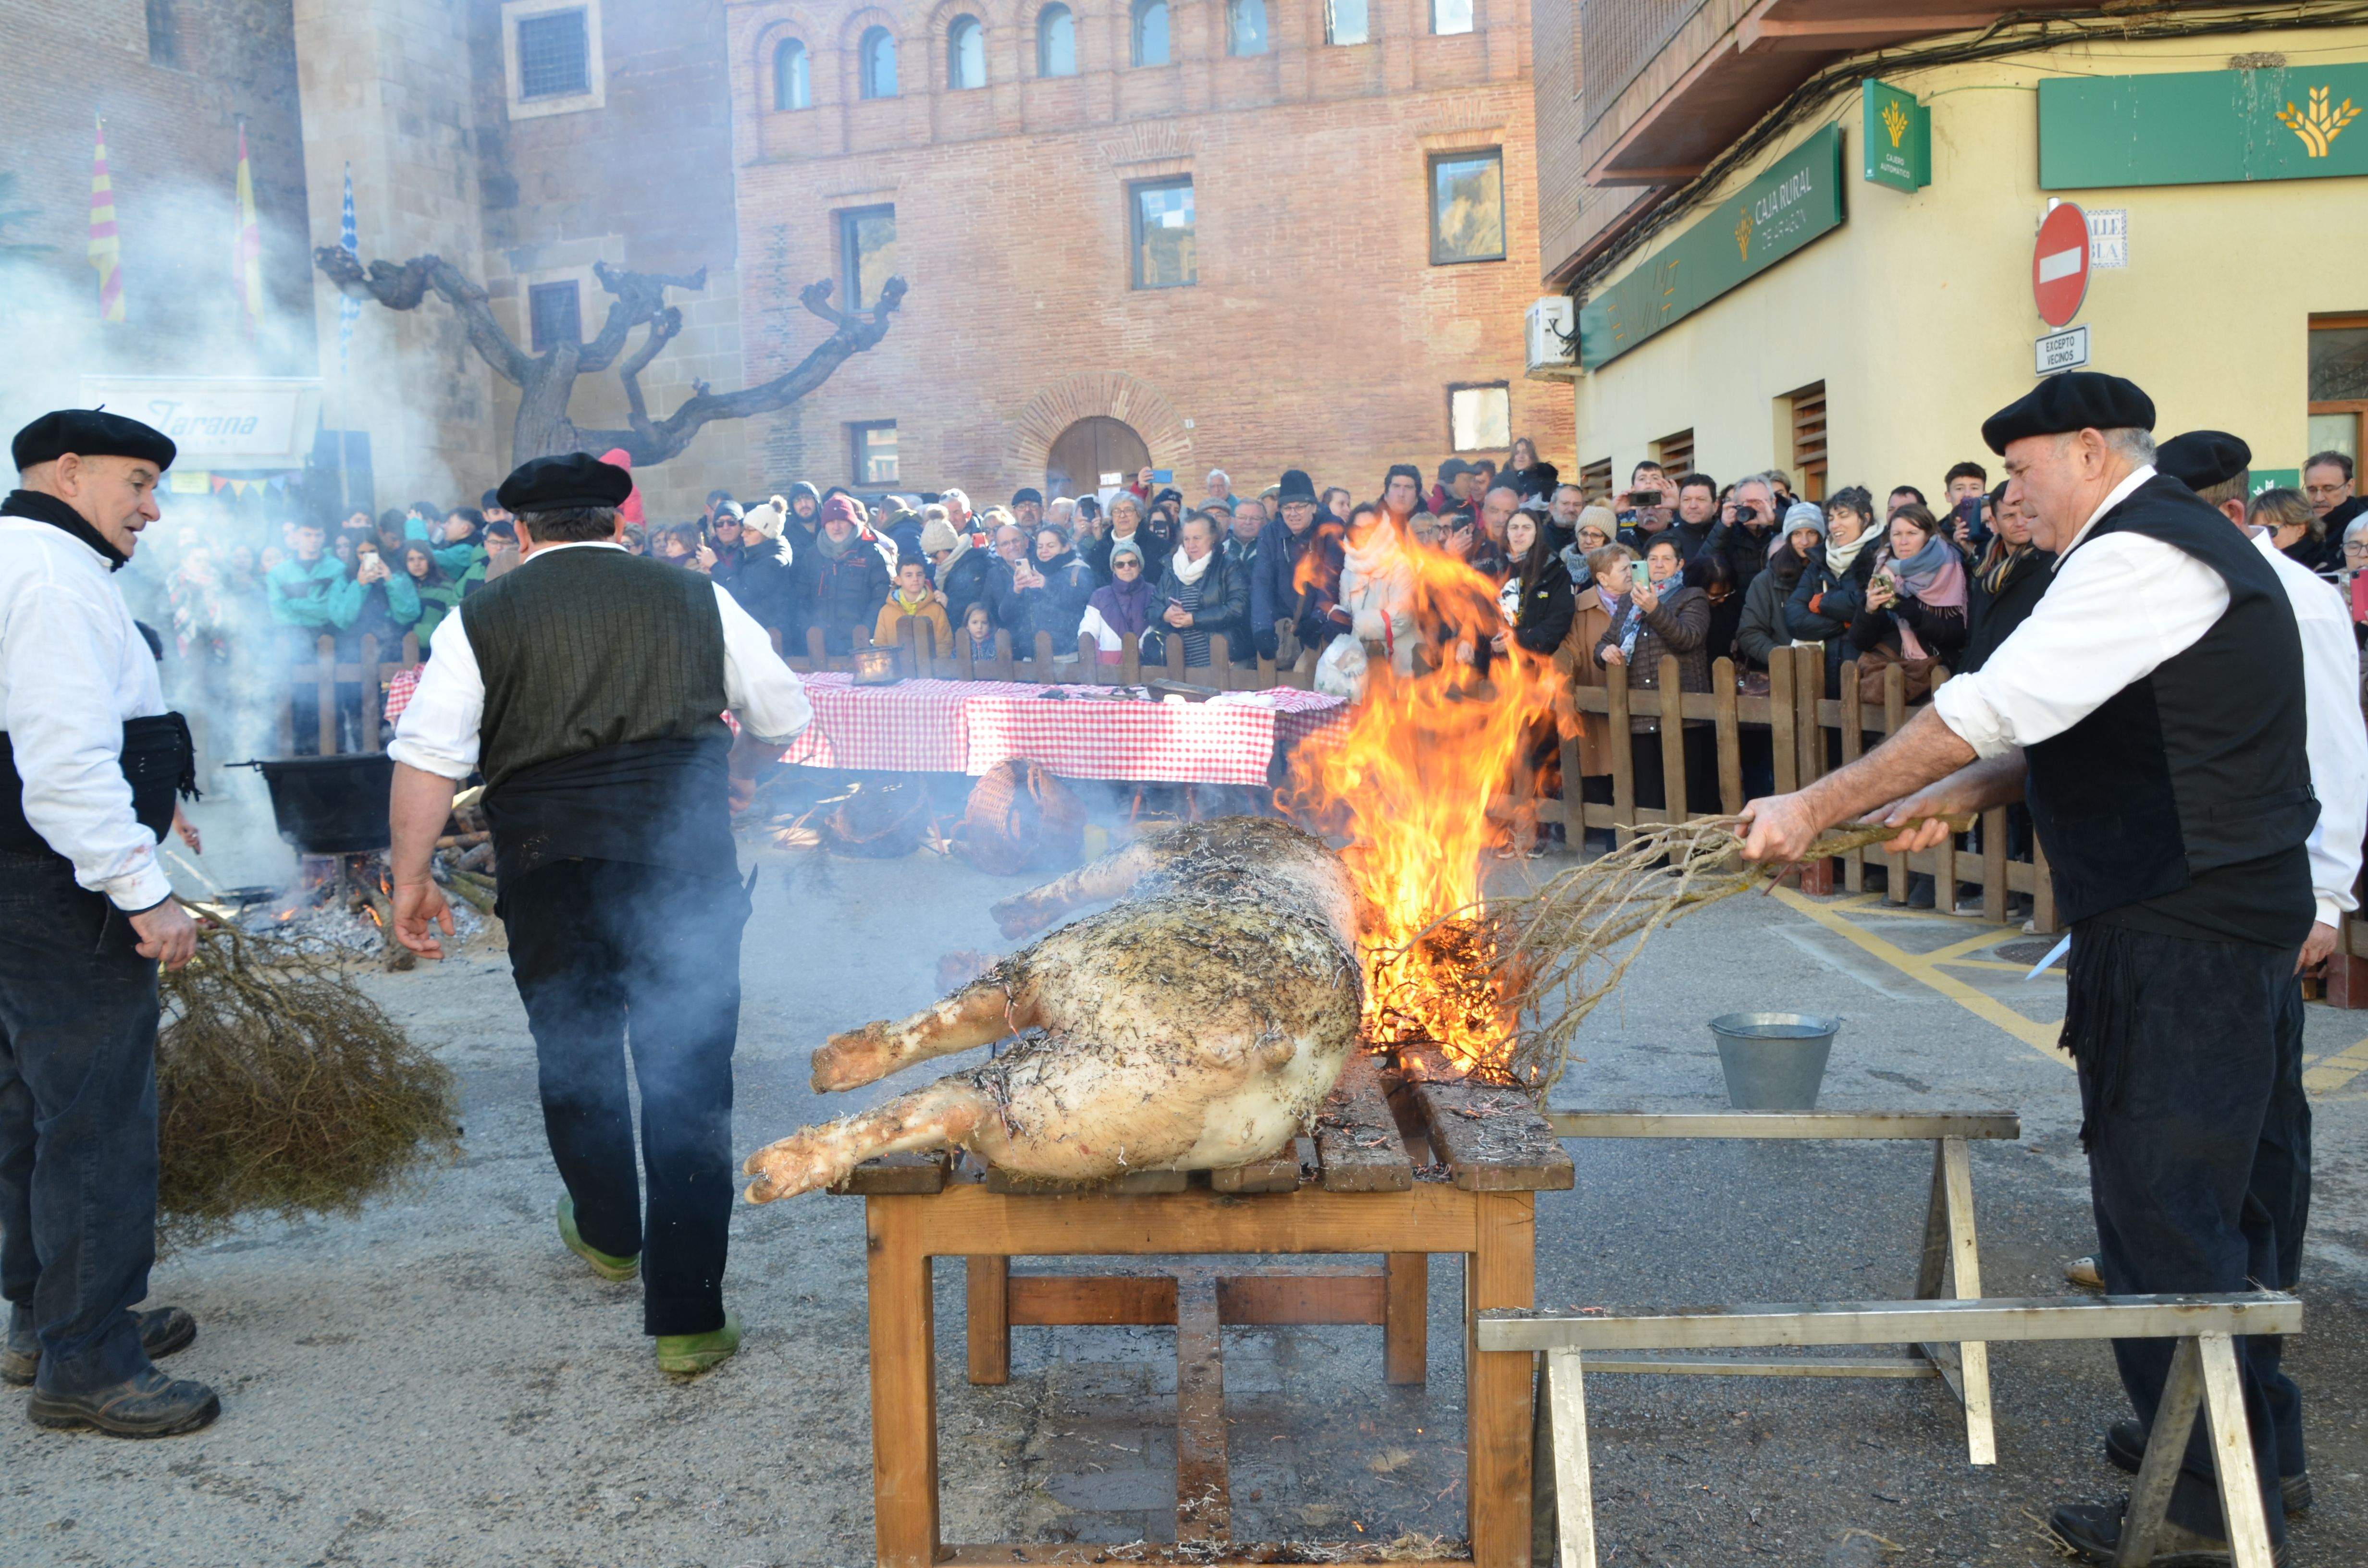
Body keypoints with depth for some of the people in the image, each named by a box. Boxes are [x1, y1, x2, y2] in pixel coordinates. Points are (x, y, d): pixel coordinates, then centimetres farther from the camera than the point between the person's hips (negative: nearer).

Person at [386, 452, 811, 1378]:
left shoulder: (482, 618, 5)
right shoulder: (696, 600, 9)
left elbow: (427, 759, -2)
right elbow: (785, 717, 17)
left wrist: (411, 878, 6)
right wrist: (733, 769, 37)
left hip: (549, 867, 0)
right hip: (685, 859, 0)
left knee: (575, 1057, 22)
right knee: (688, 1077, 3)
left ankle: (608, 1234, 45)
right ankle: (688, 1319, 5)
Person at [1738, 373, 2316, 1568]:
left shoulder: (2140, 557, -16)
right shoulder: (2184, 545, 19)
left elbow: (1988, 709, -23)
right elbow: (2090, 734, 22)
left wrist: (1815, 810, -18)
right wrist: (1957, 798, 10)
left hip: (2180, 935, -11)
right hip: (2213, 919, 11)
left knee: (2162, 1215, -4)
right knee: (2210, 1208, 19)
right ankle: (2247, 1470, 33)